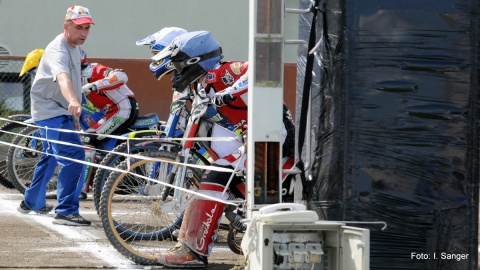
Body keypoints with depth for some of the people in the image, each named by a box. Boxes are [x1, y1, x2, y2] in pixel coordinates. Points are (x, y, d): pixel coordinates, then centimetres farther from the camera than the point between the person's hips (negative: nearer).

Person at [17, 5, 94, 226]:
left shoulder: (75, 48, 7)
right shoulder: (58, 50, -25)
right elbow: (62, 78, -44)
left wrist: (74, 116, 27)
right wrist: (73, 101, -62)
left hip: (61, 111, 10)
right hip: (50, 111, -10)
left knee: (51, 157, 24)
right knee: (74, 156, -21)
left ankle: (31, 202, 40)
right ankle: (66, 212, -20)